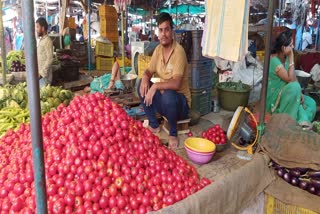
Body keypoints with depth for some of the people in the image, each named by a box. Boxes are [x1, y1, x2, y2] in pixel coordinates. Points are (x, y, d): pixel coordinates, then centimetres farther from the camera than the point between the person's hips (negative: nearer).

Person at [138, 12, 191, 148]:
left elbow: (176, 84, -31)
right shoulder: (158, 49, 1)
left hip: (180, 102, -7)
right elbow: (149, 71, 6)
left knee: (168, 95, -37)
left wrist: (156, 86, -36)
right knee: (142, 85, -10)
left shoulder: (179, 51, -22)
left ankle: (173, 133, -9)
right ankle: (154, 125, 4)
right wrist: (145, 77, -17)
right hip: (163, 100, 7)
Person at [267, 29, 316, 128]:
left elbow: (293, 77, 6)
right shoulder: (274, 60, -24)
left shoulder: (286, 58, 2)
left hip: (284, 95, 8)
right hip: (273, 98, -8)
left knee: (311, 103, -2)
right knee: (294, 87, -32)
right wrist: (291, 57, -25)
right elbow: (290, 80, -29)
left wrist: (299, 92, -11)